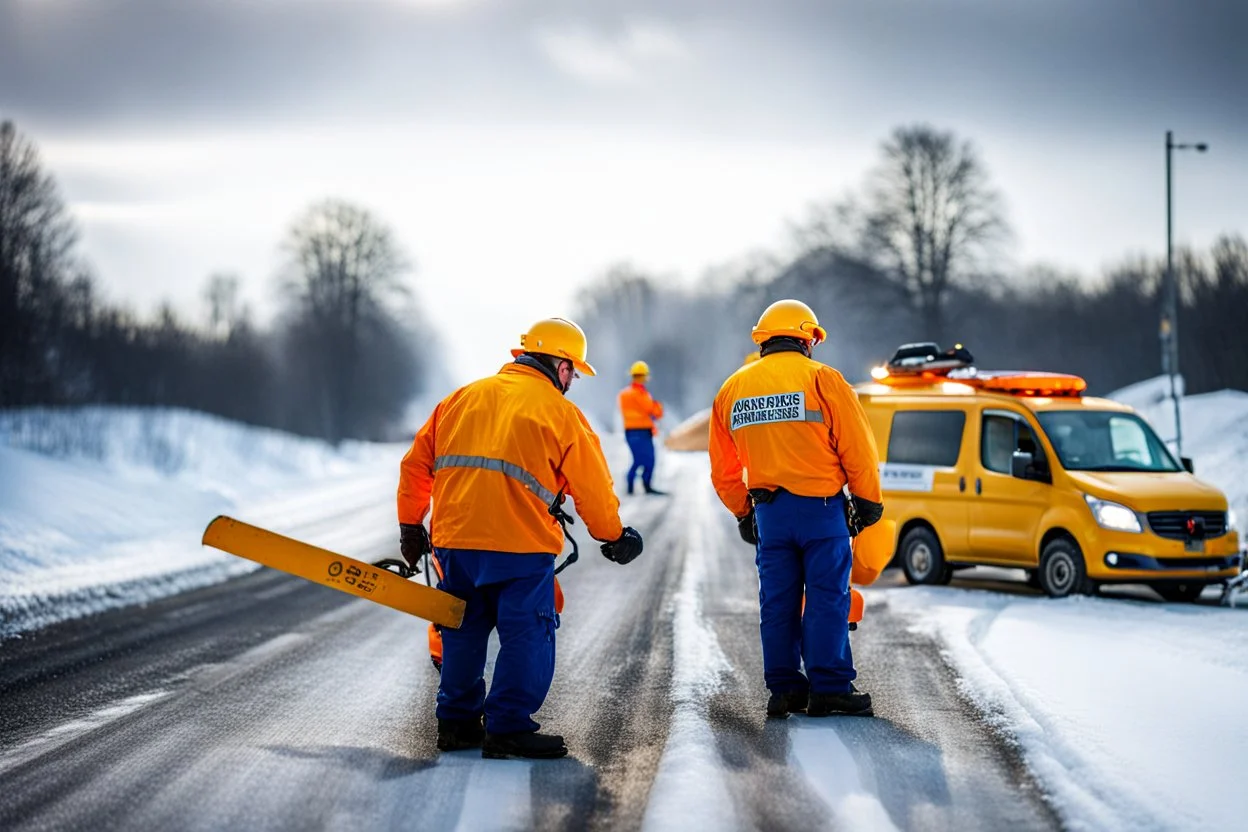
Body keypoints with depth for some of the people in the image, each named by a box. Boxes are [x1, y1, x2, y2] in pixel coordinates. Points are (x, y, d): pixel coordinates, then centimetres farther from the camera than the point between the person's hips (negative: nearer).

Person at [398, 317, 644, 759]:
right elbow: (593, 487, 5)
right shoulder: (560, 412, 1)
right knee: (527, 635, 0)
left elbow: (416, 464, 17)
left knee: (463, 631, 17)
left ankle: (456, 721, 22)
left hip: (454, 540, 6)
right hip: (519, 545, -6)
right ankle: (508, 727, -3)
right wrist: (613, 536, 21)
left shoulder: (462, 398, 16)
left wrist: (410, 525, 26)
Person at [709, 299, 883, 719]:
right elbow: (857, 448, -7)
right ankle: (829, 687, -3)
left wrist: (742, 512, 24)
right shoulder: (822, 378, -6)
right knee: (827, 598, -1)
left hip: (768, 510, 5)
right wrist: (868, 499, 4)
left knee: (777, 602, 10)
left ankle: (784, 688, 12)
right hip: (820, 507, -4)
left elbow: (723, 468, 15)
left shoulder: (733, 388, 10)